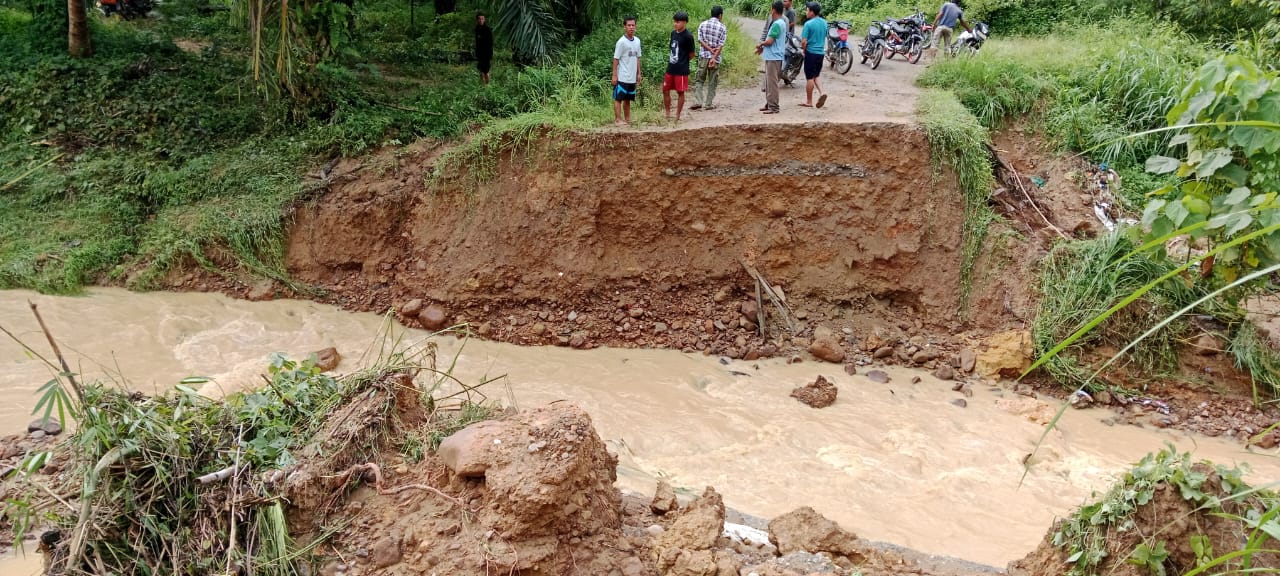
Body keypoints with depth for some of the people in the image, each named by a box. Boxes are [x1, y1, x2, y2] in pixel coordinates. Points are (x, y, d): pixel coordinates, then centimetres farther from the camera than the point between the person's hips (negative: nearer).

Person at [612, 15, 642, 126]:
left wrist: (639, 73, 13)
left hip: (632, 77, 6)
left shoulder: (637, 41, 8)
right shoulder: (621, 42, -12)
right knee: (618, 99, 0)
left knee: (628, 99, 14)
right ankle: (618, 119, 2)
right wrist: (614, 75, -13)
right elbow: (616, 59, -10)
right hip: (622, 77, -6)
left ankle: (627, 119, 20)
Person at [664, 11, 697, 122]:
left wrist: (682, 62, 4)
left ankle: (677, 116, 12)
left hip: (681, 70, -7)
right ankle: (668, 115, 20)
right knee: (665, 90, 9)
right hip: (670, 68, 7)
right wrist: (671, 59, 6)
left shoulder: (688, 37, -13)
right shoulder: (673, 33, 8)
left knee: (680, 92, 3)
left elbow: (691, 55, -6)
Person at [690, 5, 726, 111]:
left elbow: (700, 40, -3)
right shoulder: (722, 27, -3)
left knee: (699, 80, 8)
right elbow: (720, 45, -10)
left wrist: (710, 50, -7)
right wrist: (714, 57, -14)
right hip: (716, 58, -1)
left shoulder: (702, 24, 4)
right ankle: (708, 104, 9)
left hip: (703, 56, 1)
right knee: (712, 82, 7)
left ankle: (697, 102, -5)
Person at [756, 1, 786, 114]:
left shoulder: (777, 24, -17)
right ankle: (769, 104, 23)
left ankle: (773, 107, -5)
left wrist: (760, 44, -2)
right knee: (768, 82, 16)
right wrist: (763, 48, 12)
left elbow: (769, 41, -20)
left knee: (772, 83, -7)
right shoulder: (781, 22, 16)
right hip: (771, 57, 10)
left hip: (774, 57, -10)